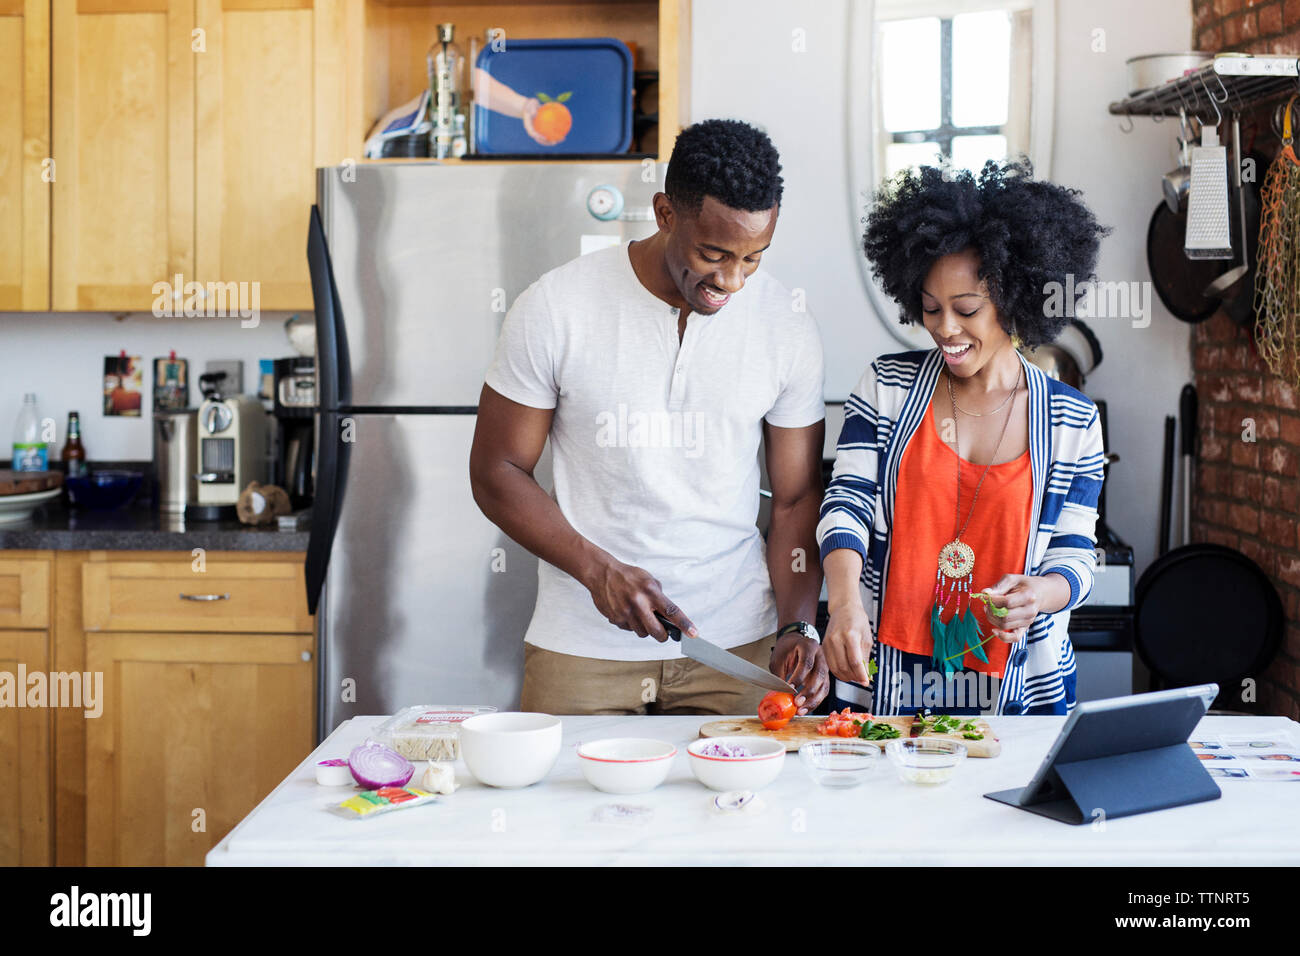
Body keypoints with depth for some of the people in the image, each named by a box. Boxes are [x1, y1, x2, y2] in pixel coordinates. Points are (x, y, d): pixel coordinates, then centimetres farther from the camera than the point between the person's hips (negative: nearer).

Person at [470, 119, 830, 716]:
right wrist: (599, 569, -16)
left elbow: (796, 499, 3)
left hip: (736, 643, 2)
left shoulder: (788, 329, -3)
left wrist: (797, 629, -10)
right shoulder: (555, 309, -10)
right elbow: (496, 472, -4)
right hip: (581, 645, -1)